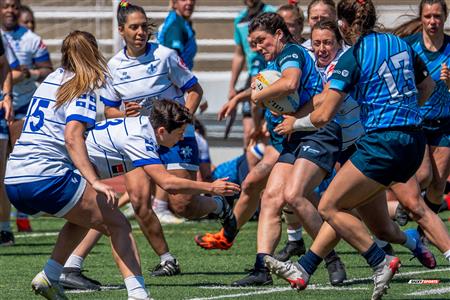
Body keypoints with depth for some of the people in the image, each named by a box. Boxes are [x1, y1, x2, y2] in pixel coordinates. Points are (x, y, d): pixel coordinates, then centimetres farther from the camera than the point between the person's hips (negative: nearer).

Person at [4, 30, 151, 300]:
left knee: (84, 216, 30)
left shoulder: (51, 80, 19)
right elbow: (72, 138, -20)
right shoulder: (83, 90, -4)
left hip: (13, 181, 8)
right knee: (118, 224, -2)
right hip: (48, 179, -8)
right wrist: (95, 182, -28)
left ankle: (49, 277, 18)